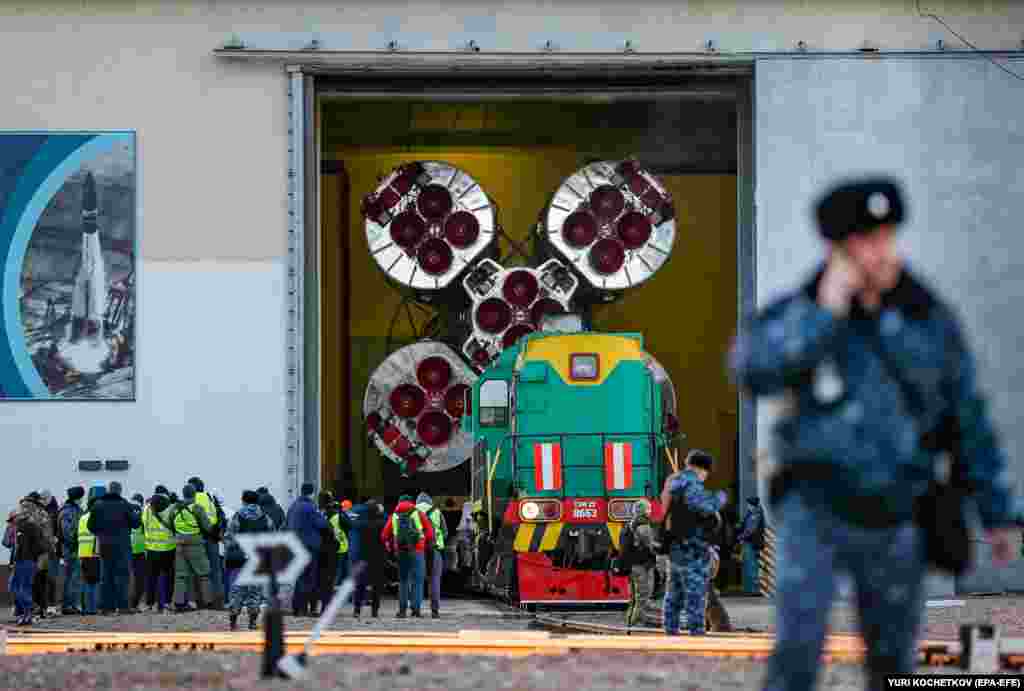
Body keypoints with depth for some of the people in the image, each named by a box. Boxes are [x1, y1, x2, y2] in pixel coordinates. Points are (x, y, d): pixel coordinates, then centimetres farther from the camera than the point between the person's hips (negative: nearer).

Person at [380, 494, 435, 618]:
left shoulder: (394, 516, 10)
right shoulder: (418, 513, 5)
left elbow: (384, 535, 6)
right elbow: (429, 531, -2)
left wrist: (390, 548, 18)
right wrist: (427, 545, 11)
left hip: (400, 552, 2)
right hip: (416, 551, -2)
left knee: (403, 580, 14)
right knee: (417, 580, 4)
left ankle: (402, 609, 8)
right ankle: (415, 608, -3)